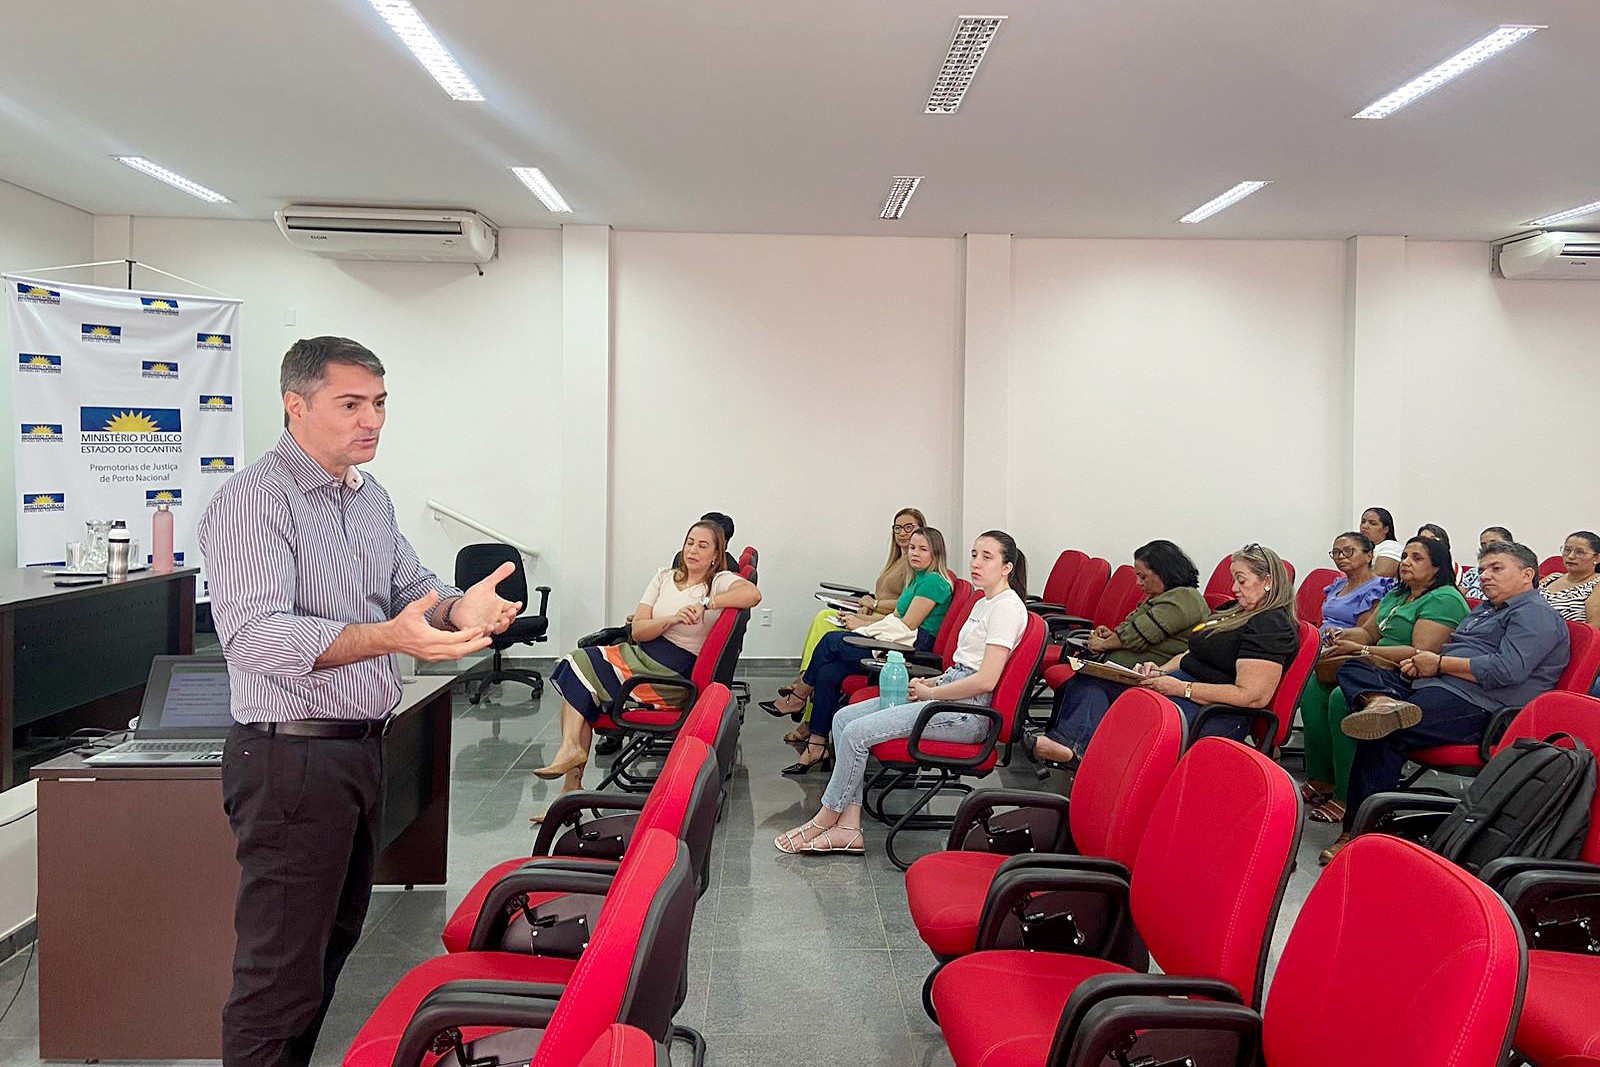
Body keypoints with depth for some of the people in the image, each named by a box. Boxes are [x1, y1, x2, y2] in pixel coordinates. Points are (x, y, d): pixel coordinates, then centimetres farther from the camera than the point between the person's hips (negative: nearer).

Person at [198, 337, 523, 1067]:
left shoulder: (370, 497, 13)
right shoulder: (253, 500, -15)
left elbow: (412, 588, 13)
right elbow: (251, 633, -27)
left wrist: (459, 608, -11)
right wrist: (384, 637, -41)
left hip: (360, 748, 9)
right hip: (291, 756, -9)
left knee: (334, 938, 21)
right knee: (282, 966, -1)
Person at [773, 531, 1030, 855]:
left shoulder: (1007, 607, -11)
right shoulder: (983, 604, 19)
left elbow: (985, 680, -19)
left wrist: (930, 692, -9)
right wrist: (929, 682, 5)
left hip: (967, 711, -10)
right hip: (946, 695, 10)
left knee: (857, 732, -17)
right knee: (844, 718, -2)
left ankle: (825, 820, 1)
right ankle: (848, 828, -6)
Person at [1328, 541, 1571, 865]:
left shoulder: (1535, 613, -1)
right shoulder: (1485, 609, 30)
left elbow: (1508, 670, -18)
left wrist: (1439, 663, -8)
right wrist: (1419, 663, 6)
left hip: (1476, 705, -10)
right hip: (1435, 687, 10)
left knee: (1385, 734, -30)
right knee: (1352, 670, -1)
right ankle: (1383, 703, -36)